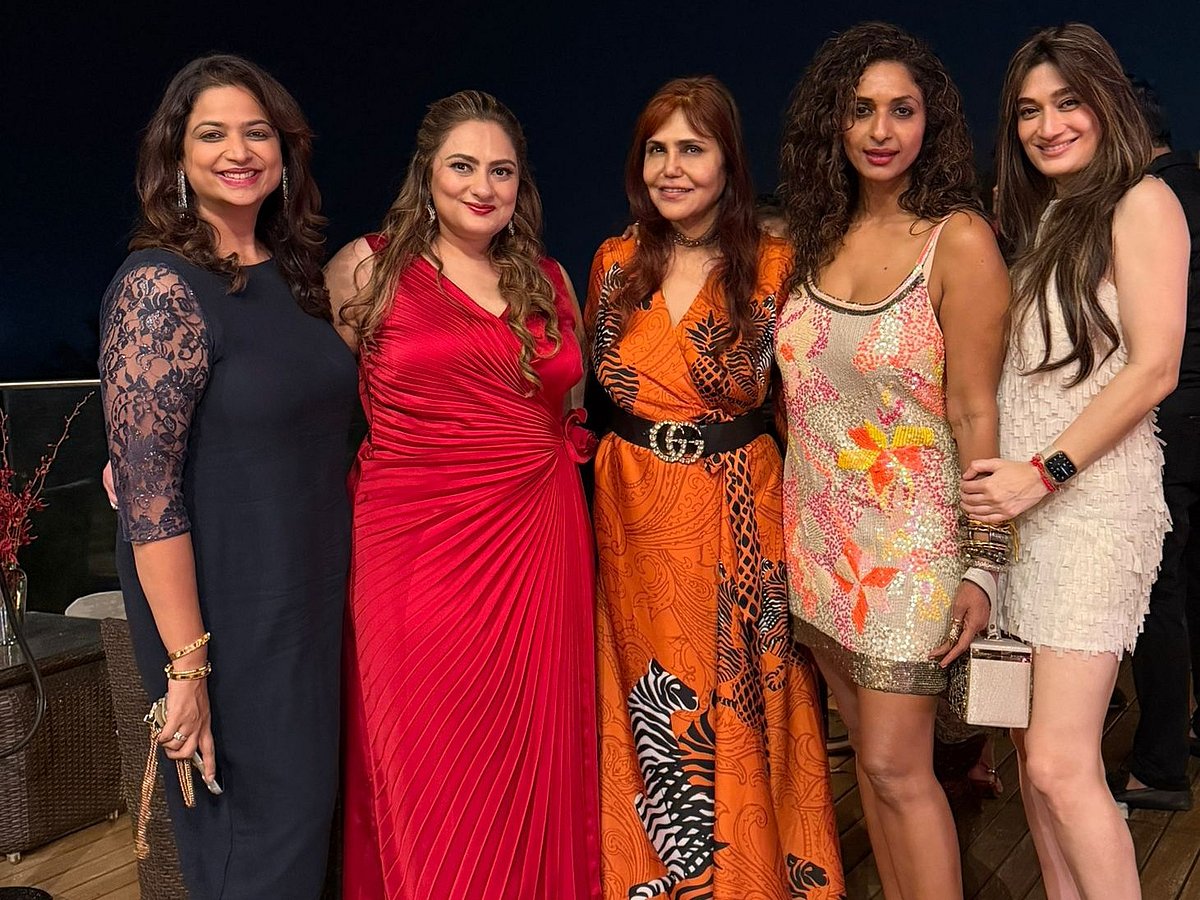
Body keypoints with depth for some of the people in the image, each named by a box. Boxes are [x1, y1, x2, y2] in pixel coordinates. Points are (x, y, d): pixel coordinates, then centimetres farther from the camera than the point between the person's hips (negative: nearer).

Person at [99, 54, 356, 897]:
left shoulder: (293, 272, 7)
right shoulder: (159, 285, -16)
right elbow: (148, 492, -19)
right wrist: (185, 664, -21)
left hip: (314, 592, 7)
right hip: (222, 607, -7)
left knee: (309, 806, 19)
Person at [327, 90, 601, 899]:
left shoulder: (549, 279, 12)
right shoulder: (369, 267, 1)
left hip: (537, 539, 3)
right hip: (416, 544, -3)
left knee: (529, 762, 8)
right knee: (428, 773, 3)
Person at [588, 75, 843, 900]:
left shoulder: (774, 265, -6)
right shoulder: (615, 264, 4)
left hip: (741, 513, -3)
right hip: (633, 513, 3)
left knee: (739, 716, 6)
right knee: (652, 720, 11)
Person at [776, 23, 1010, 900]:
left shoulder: (960, 241, -11)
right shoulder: (820, 235, 6)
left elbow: (975, 413, -11)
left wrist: (982, 565, -12)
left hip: (909, 536, -5)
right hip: (820, 530, 6)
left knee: (896, 767, -3)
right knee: (872, 753, 13)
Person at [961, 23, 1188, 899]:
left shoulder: (1141, 203, -3)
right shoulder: (1036, 217, 19)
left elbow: (1153, 367, -12)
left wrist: (1045, 472, -15)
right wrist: (1002, 479, 5)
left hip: (1092, 498, -7)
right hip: (1016, 500, 7)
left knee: (1061, 764, -11)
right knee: (1031, 742, 10)